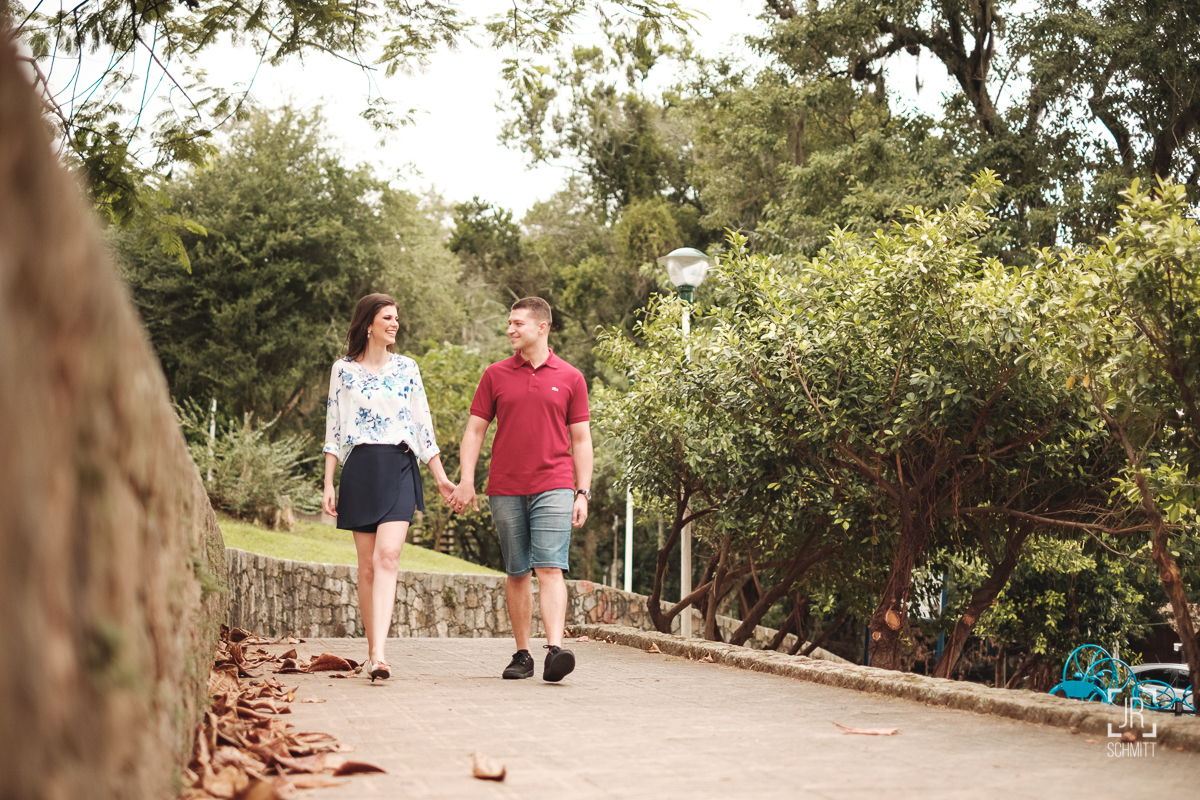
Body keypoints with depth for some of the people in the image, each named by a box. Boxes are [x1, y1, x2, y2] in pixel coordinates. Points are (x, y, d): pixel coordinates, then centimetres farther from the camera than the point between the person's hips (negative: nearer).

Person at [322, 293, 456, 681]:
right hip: (360, 470, 0)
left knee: (387, 557, -16)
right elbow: (333, 429, 7)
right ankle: (373, 652, 11)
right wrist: (328, 484, 1)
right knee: (367, 565, 3)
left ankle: (378, 654, -25)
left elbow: (424, 426, 12)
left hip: (399, 467, 0)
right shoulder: (343, 369, 8)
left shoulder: (406, 368, 11)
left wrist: (441, 478, 10)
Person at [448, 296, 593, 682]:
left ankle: (554, 650, -22)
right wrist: (466, 481, -2)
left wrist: (583, 493, 0)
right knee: (517, 573, 7)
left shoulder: (570, 378, 6)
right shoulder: (495, 375, 9)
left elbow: (581, 440, 7)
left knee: (550, 569, -13)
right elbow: (475, 430, 9)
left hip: (553, 488, -2)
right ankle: (522, 654, 14)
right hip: (505, 490, 2)